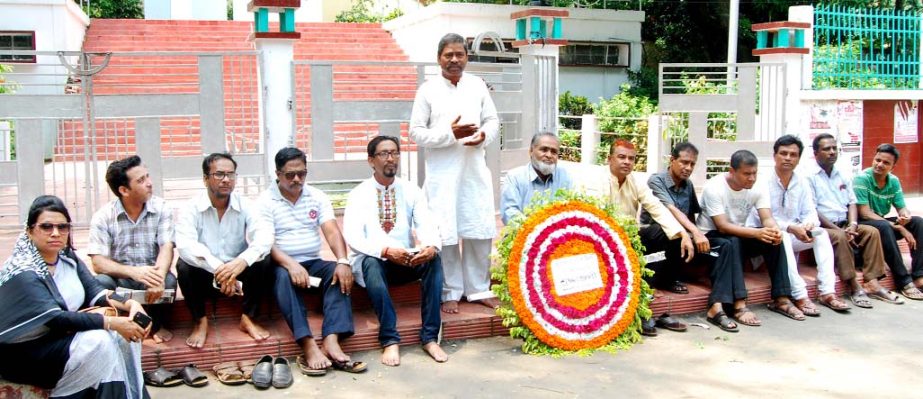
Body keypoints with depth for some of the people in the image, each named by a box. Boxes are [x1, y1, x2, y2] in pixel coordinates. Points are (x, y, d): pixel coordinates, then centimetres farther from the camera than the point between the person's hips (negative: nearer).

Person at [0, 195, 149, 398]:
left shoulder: (67, 256, 1)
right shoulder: (22, 273, -22)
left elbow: (94, 291, -5)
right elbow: (55, 318, -30)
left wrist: (129, 304, -25)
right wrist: (113, 322, -34)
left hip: (61, 336, 8)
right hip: (24, 353, -7)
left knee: (123, 334, -12)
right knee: (98, 341, -27)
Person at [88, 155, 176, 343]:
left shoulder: (161, 208, -5)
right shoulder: (103, 216, -9)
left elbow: (167, 247, -16)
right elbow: (98, 263, -17)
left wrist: (159, 277, -38)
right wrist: (133, 271, -37)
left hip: (151, 275, 1)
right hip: (119, 277, -1)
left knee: (169, 280, -30)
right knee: (101, 283, -32)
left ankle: (156, 325, 0)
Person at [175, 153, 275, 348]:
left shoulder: (245, 206, -7)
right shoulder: (191, 209, -12)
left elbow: (265, 236, -23)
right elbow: (185, 245, -29)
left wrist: (243, 261, -43)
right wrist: (217, 268, -43)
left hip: (238, 271, 1)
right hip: (204, 275, -1)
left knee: (264, 261, -25)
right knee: (184, 265, -30)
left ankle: (248, 318, -7)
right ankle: (200, 321, -9)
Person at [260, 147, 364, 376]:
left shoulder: (317, 197, 8)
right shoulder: (266, 201, -3)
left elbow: (332, 232, -5)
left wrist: (343, 261, -25)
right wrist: (291, 264, -34)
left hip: (313, 262, 4)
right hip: (283, 264, -3)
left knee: (339, 273, -26)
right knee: (284, 277, -36)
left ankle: (332, 342, -38)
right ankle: (309, 347, -44)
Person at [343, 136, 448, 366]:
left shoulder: (412, 191, 6)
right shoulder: (359, 194, -2)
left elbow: (427, 226, -6)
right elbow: (353, 237, -14)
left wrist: (431, 246, -30)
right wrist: (385, 251, -31)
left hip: (407, 260, 2)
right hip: (372, 259, -2)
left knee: (434, 260, -28)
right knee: (372, 263, -37)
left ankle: (430, 337, -24)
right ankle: (389, 340, -33)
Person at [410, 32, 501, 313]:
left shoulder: (478, 85, 8)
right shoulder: (428, 90, -1)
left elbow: (493, 120, 11)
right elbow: (416, 132, -4)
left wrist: (485, 135, -12)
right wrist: (450, 133, -16)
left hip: (475, 169, 3)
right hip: (443, 173, -3)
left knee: (480, 230, 6)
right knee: (446, 234, 0)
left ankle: (479, 288, 21)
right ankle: (450, 292, 13)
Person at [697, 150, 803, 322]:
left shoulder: (758, 188, -6)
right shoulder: (714, 187, -23)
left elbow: (767, 218, -14)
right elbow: (722, 227, -29)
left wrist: (775, 230, -39)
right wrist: (756, 233, -42)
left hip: (738, 235, 5)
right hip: (712, 236, -5)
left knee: (774, 240, -19)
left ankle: (781, 299, -15)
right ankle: (738, 306, -41)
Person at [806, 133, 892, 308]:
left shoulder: (842, 175, 17)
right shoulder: (809, 176, -6)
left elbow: (852, 203, 14)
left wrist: (852, 225, -7)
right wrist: (838, 229, -18)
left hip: (843, 225, 7)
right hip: (822, 227, -7)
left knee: (872, 232, -13)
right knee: (839, 237, -33)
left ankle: (872, 282, -18)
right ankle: (854, 287, -29)